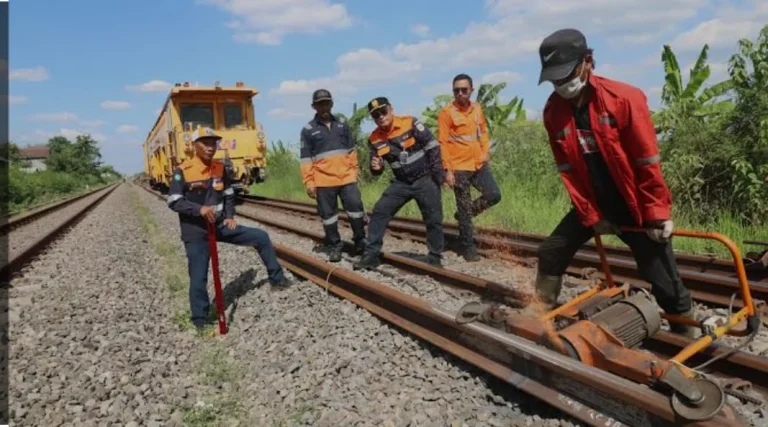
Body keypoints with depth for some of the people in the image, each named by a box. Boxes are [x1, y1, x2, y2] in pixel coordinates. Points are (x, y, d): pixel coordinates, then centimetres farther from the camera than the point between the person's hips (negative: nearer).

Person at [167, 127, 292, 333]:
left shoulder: (220, 168, 4)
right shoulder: (183, 171, -13)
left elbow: (229, 195, 14)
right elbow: (174, 202, -16)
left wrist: (230, 216, 1)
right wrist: (199, 209, -30)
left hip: (220, 225, 5)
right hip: (196, 232, -5)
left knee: (261, 237, 5)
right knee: (199, 277, -2)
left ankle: (276, 277, 21)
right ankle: (199, 320, 15)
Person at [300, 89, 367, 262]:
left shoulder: (342, 123, 10)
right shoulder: (308, 130, 1)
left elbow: (351, 150, 17)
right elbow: (306, 159, 0)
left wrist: (354, 171, 14)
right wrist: (309, 182, -4)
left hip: (346, 177, 2)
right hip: (323, 181, -1)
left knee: (355, 206, -5)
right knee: (328, 214, 5)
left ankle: (360, 240, 14)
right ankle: (335, 246, 18)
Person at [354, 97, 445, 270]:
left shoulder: (410, 123, -14)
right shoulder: (374, 139, -2)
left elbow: (433, 147, -10)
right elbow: (376, 170, 7)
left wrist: (438, 174, -12)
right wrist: (376, 168, -18)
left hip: (425, 180, -3)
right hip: (401, 183, 4)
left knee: (434, 219, -2)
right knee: (379, 213, -6)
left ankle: (435, 258, 14)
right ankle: (371, 255, 1)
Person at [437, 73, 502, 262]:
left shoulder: (477, 108, 8)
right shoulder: (446, 112, -8)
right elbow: (442, 143, -10)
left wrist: (486, 151, 3)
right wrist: (447, 170, -14)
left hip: (479, 164, 6)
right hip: (459, 167, -5)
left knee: (494, 195, 2)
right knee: (464, 208, 1)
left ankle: (465, 214, 25)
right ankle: (468, 248, 13)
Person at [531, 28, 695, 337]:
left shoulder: (625, 99, -19)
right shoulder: (553, 111, -6)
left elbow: (648, 163, -15)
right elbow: (568, 170, -3)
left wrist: (657, 213, -13)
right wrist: (590, 216, -3)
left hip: (635, 206, -4)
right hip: (593, 204, 5)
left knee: (663, 282, -2)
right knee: (551, 253, 8)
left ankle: (686, 336, 20)